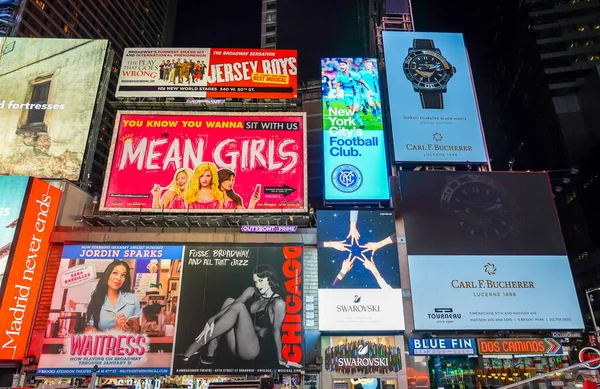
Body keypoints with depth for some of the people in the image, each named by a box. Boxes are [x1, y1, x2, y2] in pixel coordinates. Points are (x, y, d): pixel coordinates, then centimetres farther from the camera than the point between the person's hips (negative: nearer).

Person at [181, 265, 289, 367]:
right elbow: (232, 306, -8)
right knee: (229, 301, -11)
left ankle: (198, 344, -21)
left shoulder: (278, 303, -12)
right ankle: (210, 352, -16)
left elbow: (276, 331, -13)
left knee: (238, 306, -25)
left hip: (253, 350, -6)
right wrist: (212, 319, -22)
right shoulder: (252, 292, 3)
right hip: (237, 348, 6)